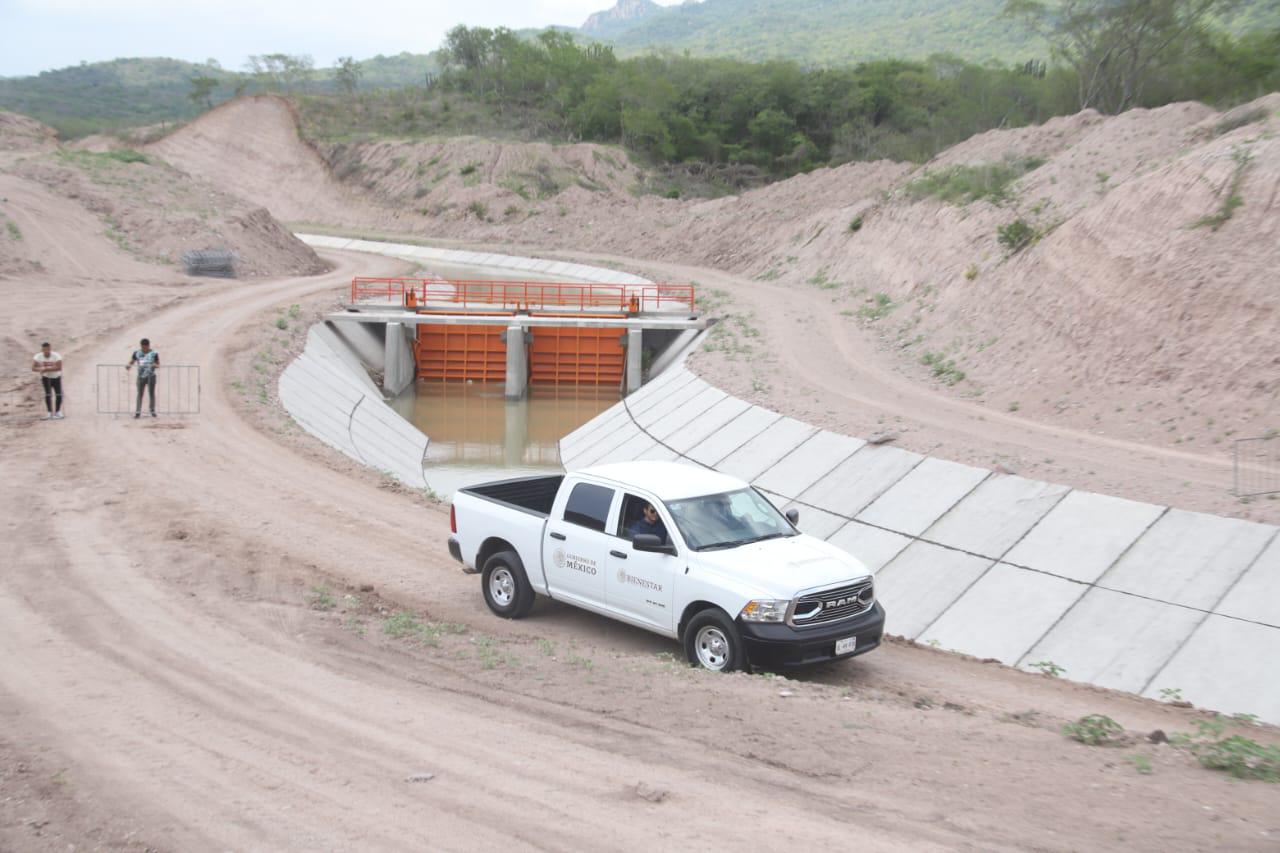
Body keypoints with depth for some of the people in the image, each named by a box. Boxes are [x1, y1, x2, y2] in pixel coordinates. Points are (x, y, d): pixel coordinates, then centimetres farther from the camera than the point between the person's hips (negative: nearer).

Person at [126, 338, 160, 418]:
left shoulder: (154, 354, -1)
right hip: (141, 376, 2)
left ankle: (153, 411, 13)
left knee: (151, 393, 2)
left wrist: (155, 365, -19)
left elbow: (158, 365, 4)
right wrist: (128, 365, -13)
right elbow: (131, 362, 9)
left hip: (151, 376, -1)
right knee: (139, 394, -2)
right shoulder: (137, 353, 5)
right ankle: (138, 412, -4)